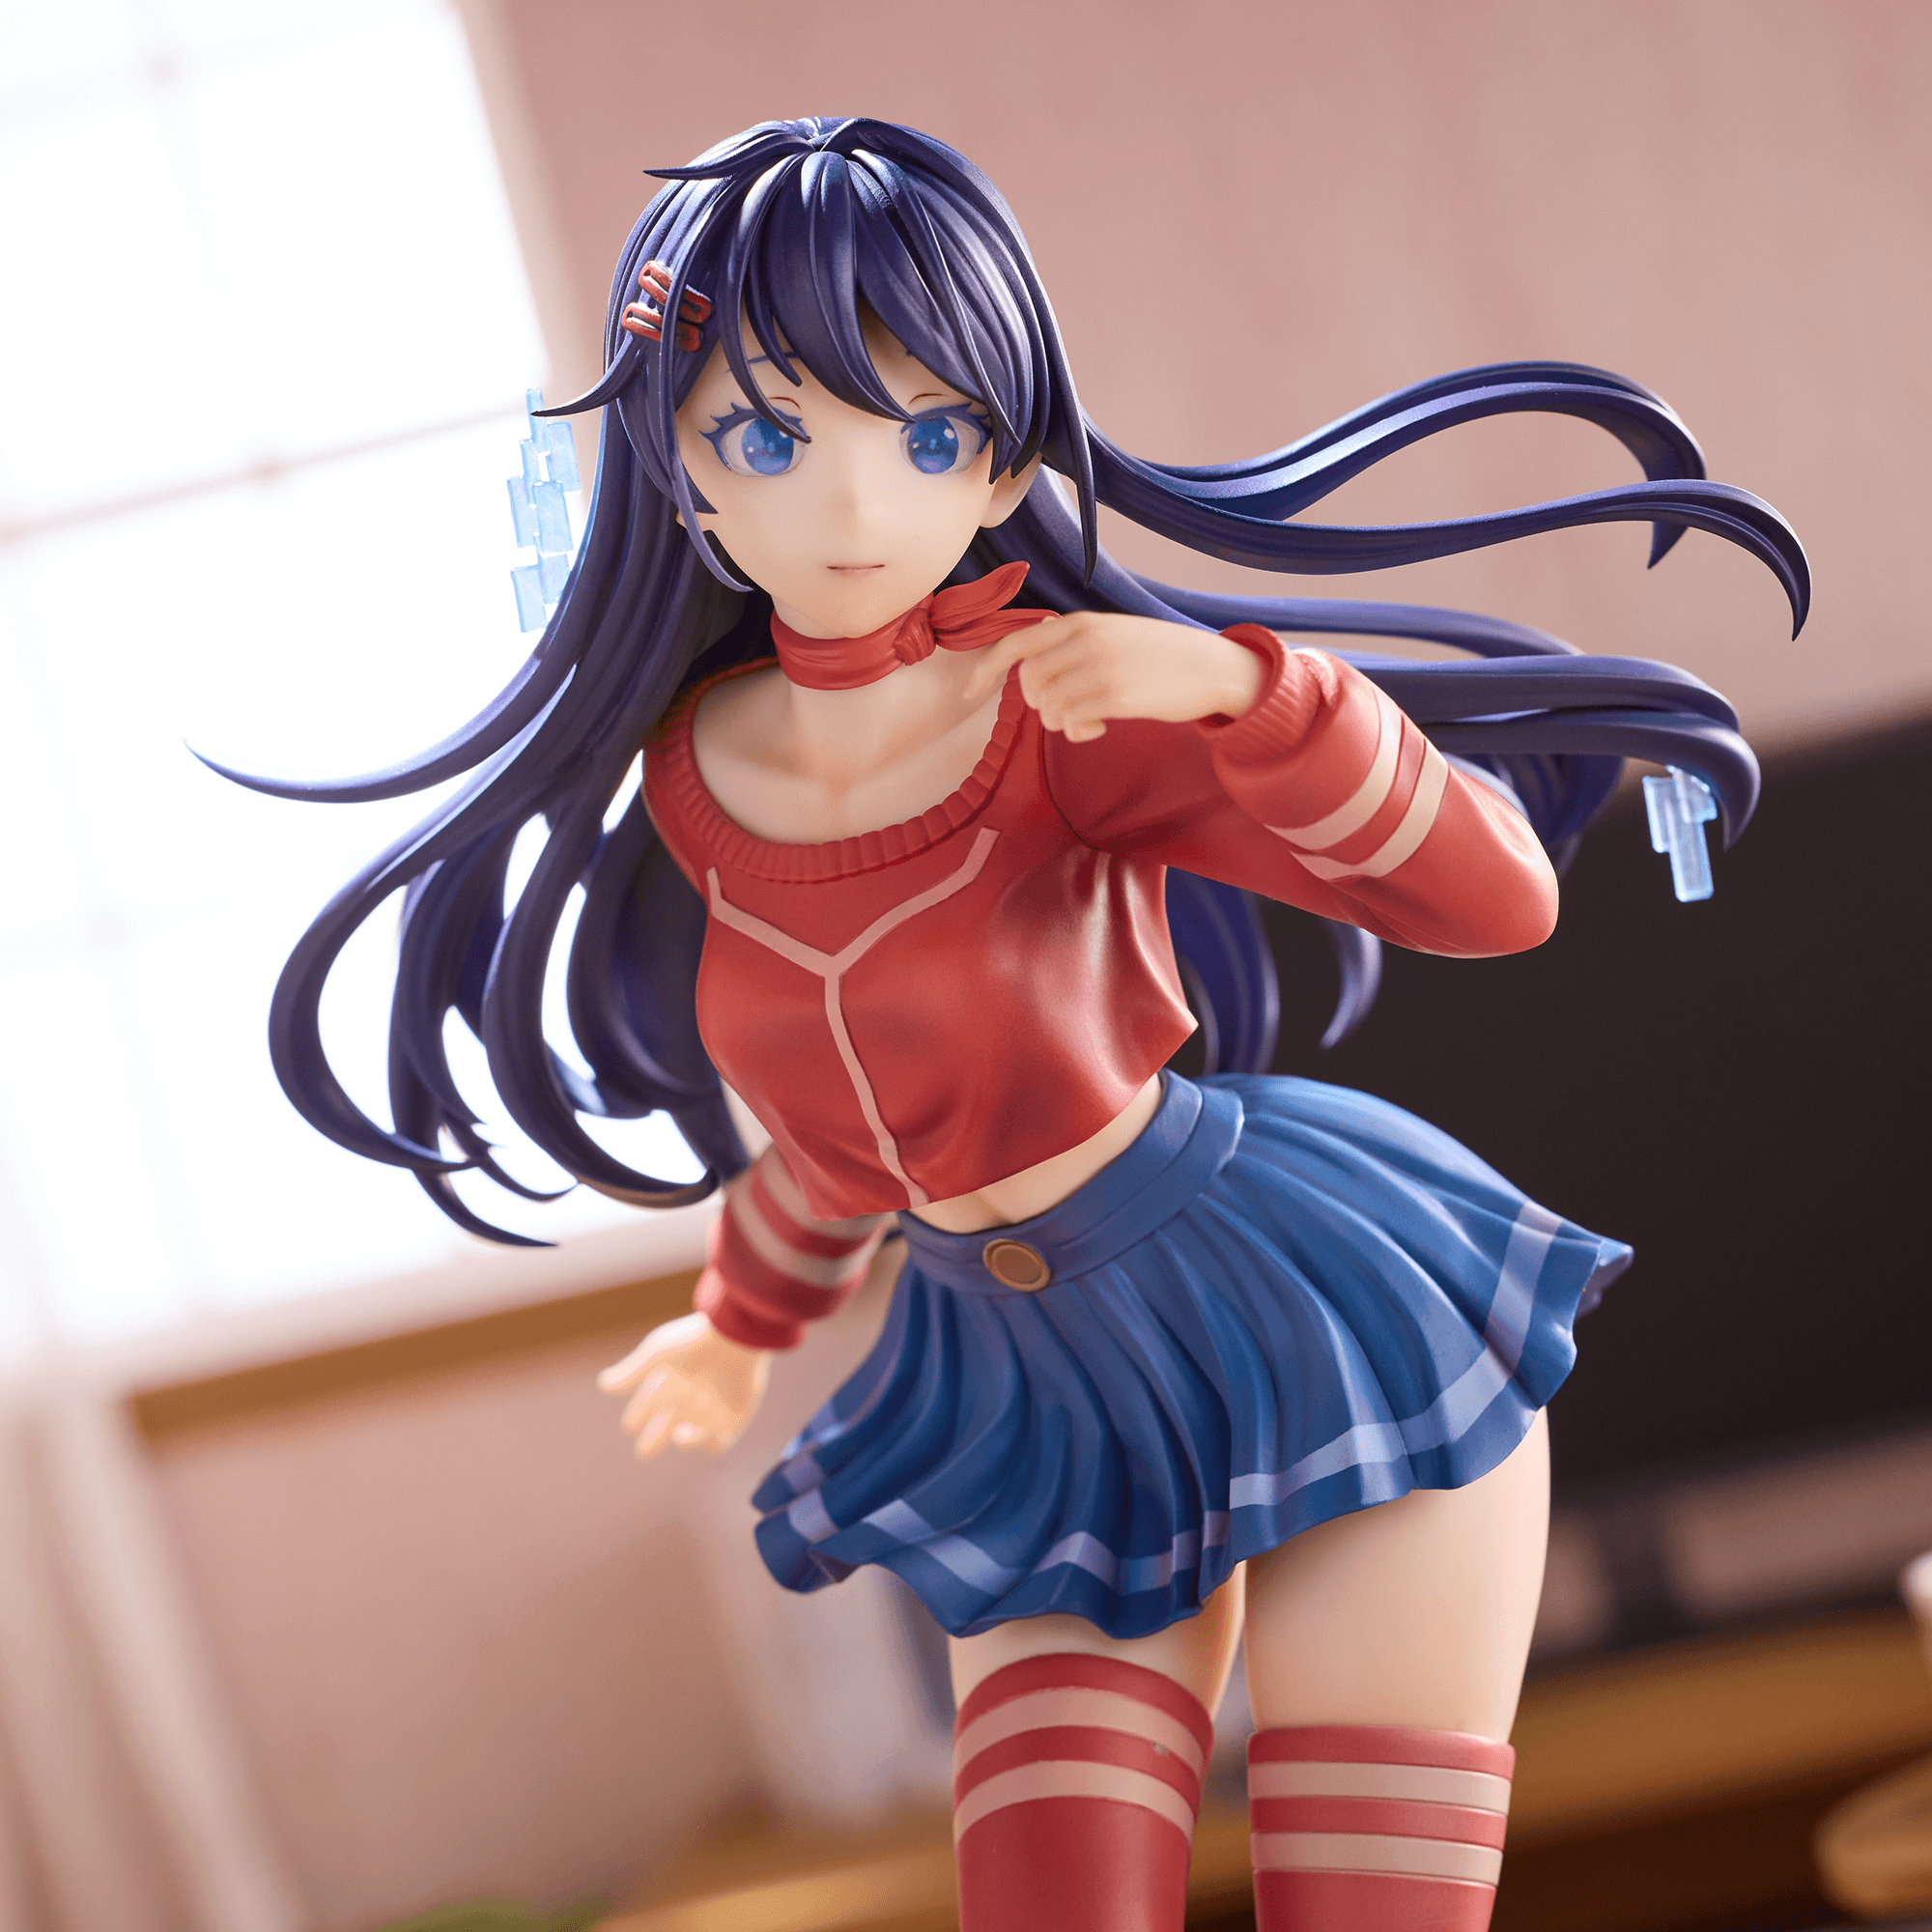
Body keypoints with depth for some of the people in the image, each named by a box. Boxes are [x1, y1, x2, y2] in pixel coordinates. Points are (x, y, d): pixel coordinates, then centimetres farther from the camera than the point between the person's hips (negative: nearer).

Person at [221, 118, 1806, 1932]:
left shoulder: (1074, 715, -15)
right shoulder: (700, 771, 0)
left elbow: (1498, 891, -19)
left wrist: (1235, 686, -34)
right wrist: (747, 1316, 34)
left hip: (1328, 1322, -4)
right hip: (1038, 1405, 5)